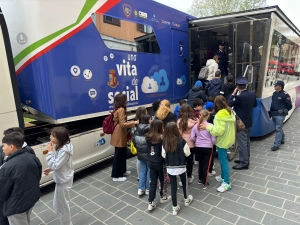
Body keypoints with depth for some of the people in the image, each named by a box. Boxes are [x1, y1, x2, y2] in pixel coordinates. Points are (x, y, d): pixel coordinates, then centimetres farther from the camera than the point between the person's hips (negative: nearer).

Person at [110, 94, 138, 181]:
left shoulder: (117, 109, 12)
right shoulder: (121, 109, -19)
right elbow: (123, 124, -25)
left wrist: (131, 122, 14)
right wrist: (134, 122, -23)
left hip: (119, 134, 10)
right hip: (119, 135, -10)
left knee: (122, 153, 20)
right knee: (119, 155, 0)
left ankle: (122, 171, 35)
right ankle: (116, 176, 11)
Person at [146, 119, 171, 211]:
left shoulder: (148, 137, -3)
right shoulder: (162, 137, -20)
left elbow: (147, 149, 5)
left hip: (151, 162, 5)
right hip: (159, 163, -4)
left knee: (153, 182, 13)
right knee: (163, 180, 19)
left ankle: (151, 203, 15)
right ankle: (163, 197, 38)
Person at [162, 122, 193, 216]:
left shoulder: (165, 142, -10)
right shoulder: (182, 140, -16)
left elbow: (163, 155, -2)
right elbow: (187, 153, -9)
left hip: (170, 168, 1)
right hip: (181, 167, -1)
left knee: (173, 186, 12)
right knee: (184, 183, 24)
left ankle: (175, 207, 21)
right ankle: (187, 199, 46)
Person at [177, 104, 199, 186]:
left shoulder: (179, 121, -10)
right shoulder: (193, 120, -12)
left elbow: (178, 132, -7)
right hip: (191, 144, 0)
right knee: (190, 161, 16)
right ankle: (189, 177, 31)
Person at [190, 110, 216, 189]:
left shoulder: (195, 125, -4)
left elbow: (192, 138, -6)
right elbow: (213, 139, -10)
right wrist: (213, 143, 11)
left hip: (198, 147, 3)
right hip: (208, 147, -3)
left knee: (200, 163, 20)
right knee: (206, 164, 8)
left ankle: (200, 179, 34)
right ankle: (204, 183, 16)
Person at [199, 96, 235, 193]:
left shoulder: (220, 115, -24)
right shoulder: (230, 112, 4)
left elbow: (219, 131, -27)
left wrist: (208, 127, -19)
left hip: (223, 141, -9)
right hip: (227, 139, 9)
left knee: (223, 160, 0)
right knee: (223, 159, 21)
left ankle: (226, 183, 9)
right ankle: (223, 176, 35)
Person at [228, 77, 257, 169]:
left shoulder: (239, 96, -23)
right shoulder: (252, 94, 1)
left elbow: (229, 104, -15)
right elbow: (255, 104, 15)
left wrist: (233, 94, -9)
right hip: (249, 122, 8)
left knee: (242, 143, 0)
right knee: (247, 142, 18)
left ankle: (244, 163, 7)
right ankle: (245, 159, 32)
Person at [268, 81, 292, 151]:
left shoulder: (284, 94, -13)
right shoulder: (274, 93, 9)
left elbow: (289, 106, -7)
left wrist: (284, 111, 4)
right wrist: (271, 112, 14)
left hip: (280, 115, -7)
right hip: (273, 114, 7)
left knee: (278, 129, -6)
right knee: (278, 128, 19)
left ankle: (276, 145, -3)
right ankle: (282, 140, 38)